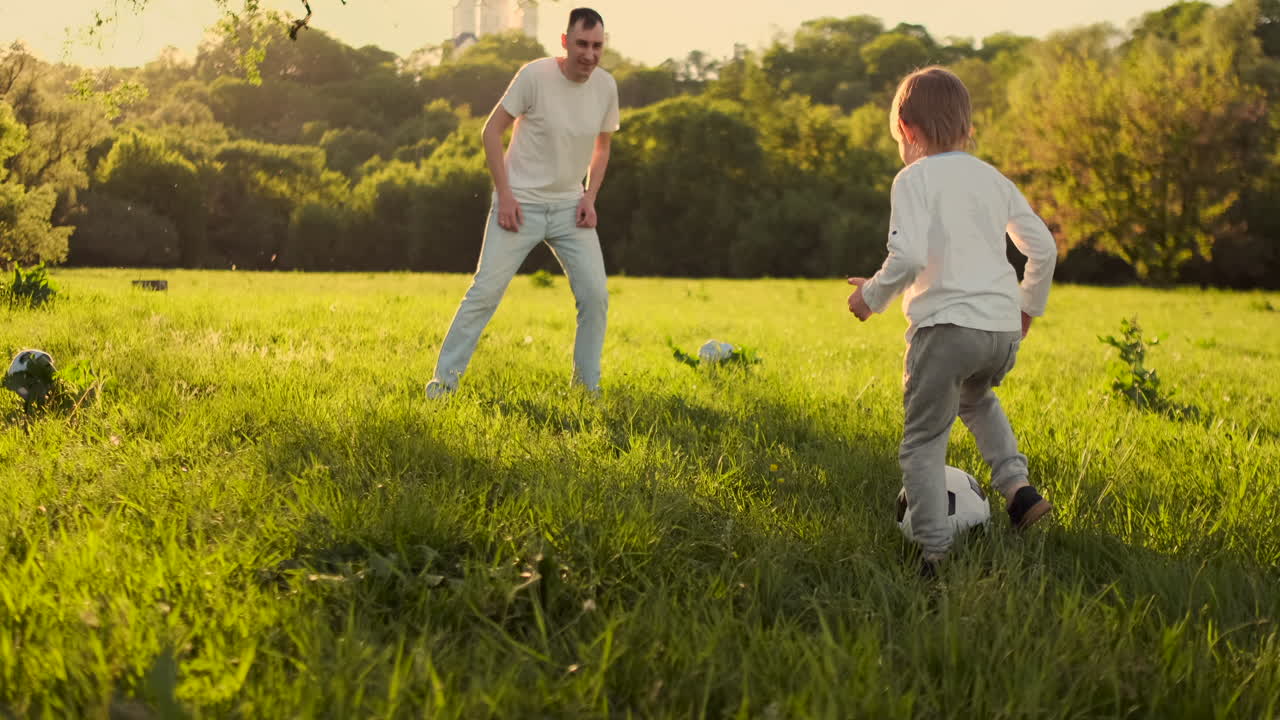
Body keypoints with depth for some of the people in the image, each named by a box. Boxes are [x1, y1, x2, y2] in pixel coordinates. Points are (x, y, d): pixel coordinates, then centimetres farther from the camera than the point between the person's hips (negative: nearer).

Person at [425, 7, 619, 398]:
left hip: (569, 205, 4)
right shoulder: (535, 75, -15)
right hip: (520, 202, -4)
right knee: (486, 290, -6)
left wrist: (590, 197, 0)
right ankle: (444, 378, 2)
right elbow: (492, 130, -8)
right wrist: (505, 194, -14)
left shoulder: (605, 86, -1)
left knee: (595, 295, -3)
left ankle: (588, 385, 12)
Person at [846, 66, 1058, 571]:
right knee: (976, 399, 35)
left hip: (945, 325, -6)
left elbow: (908, 256, -18)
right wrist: (1029, 304, 31)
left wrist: (872, 293, -1)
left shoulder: (914, 178, -4)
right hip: (1003, 326, 7)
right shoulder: (992, 178, 15)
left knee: (923, 440, 3)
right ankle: (1016, 484, 18)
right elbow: (1043, 247, 17)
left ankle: (935, 553, -2)